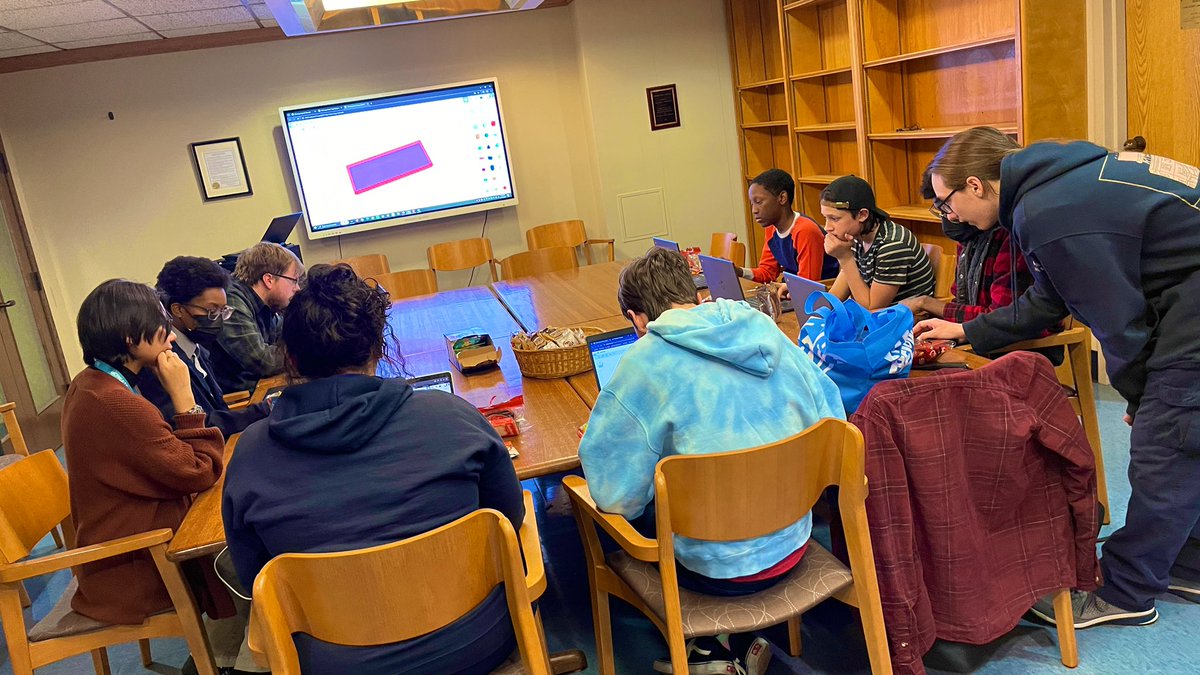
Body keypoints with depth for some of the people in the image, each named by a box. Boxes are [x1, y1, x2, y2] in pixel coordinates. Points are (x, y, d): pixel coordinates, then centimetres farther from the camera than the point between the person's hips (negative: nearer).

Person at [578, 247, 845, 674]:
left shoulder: (644, 363, -17)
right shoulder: (771, 334, -2)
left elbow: (615, 495, -17)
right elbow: (833, 423, 5)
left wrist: (599, 445, 3)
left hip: (720, 570, -6)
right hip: (792, 546, 6)